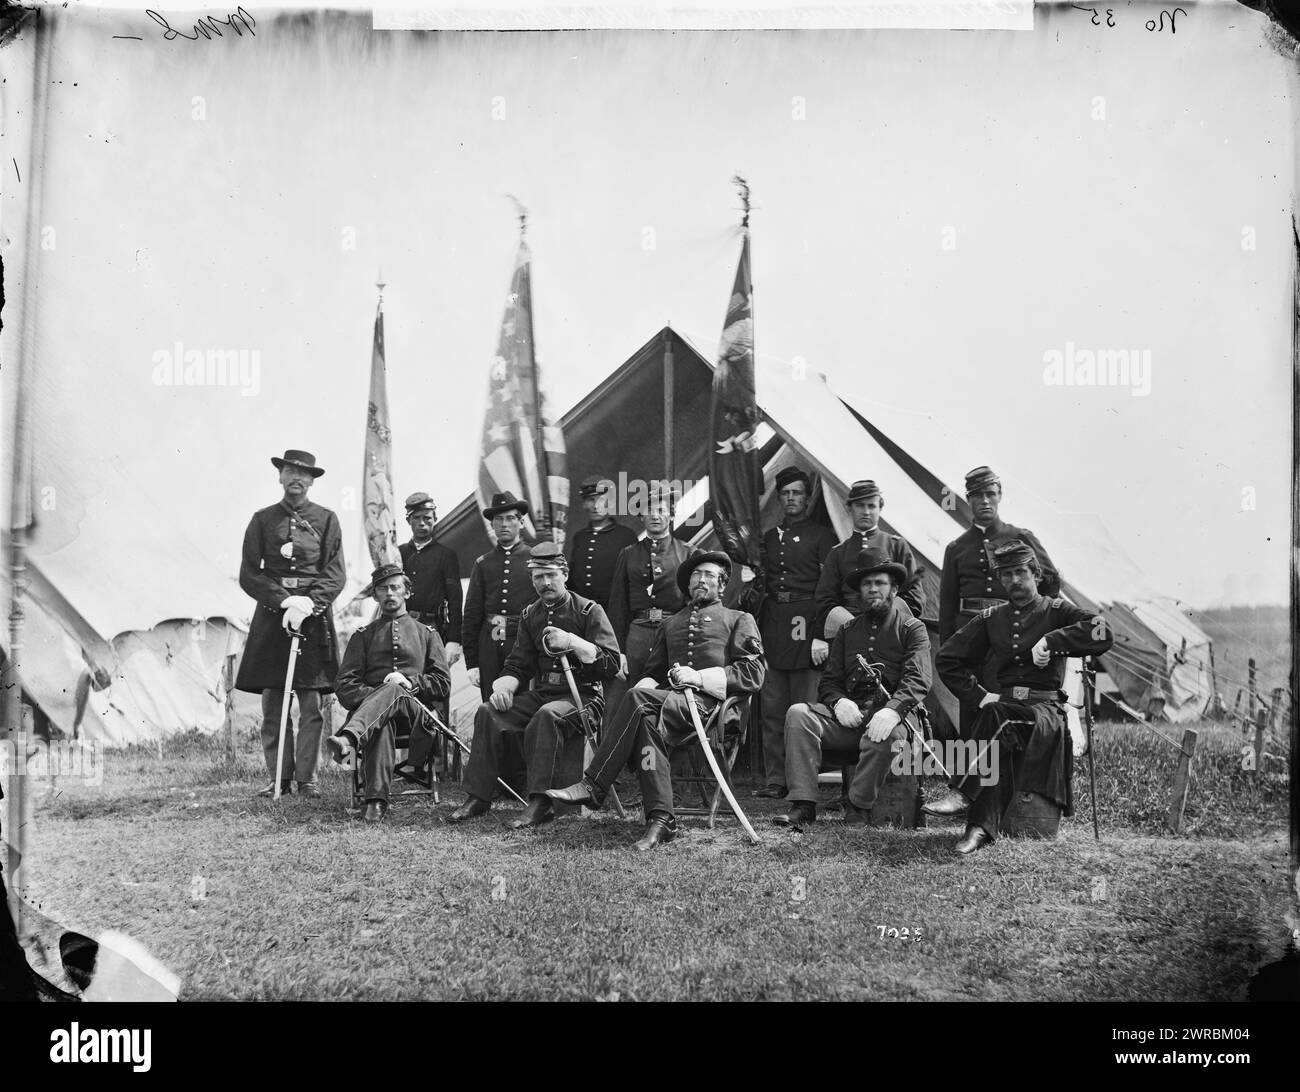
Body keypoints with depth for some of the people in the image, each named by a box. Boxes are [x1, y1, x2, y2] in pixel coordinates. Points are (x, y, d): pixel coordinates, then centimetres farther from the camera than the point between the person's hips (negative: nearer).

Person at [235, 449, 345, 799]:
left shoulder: (326, 519, 9)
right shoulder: (262, 520, 10)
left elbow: (336, 575, 2)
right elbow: (249, 575, 5)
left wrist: (307, 603, -14)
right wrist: (285, 600, -10)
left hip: (315, 614, -1)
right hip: (271, 614, 1)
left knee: (311, 704, -3)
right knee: (272, 703, 0)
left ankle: (306, 777, 3)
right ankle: (278, 778, 6)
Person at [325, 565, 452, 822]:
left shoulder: (427, 634, 25)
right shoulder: (363, 636, 25)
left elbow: (443, 684, 14)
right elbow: (344, 686, 12)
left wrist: (409, 682, -7)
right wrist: (373, 696, -11)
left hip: (416, 712, -1)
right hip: (369, 703, 1)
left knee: (392, 691, -39)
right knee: (383, 721, -40)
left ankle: (348, 739, -65)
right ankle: (376, 799, -54)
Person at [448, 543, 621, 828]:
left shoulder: (589, 610, -2)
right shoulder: (531, 615, 14)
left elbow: (612, 663, -10)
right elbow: (517, 664, 14)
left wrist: (572, 642, -21)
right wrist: (504, 686, -8)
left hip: (582, 695, -6)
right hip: (540, 694, 6)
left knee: (546, 716, -37)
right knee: (488, 712, -16)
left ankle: (540, 804, -35)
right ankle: (478, 798, -12)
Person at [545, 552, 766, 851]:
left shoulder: (740, 620, 19)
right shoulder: (672, 623, 34)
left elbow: (752, 675, 5)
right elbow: (652, 672, 30)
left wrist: (700, 677, -7)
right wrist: (648, 685, 4)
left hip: (710, 702, -4)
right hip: (670, 698, 4)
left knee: (638, 698, -31)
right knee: (649, 720, -35)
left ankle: (592, 786, -29)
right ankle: (660, 820, -40)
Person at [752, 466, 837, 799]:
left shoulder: (822, 536, 3)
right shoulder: (769, 538, 19)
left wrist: (822, 636, -13)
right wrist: (755, 631, 12)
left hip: (805, 623, -5)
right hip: (771, 627, 5)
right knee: (772, 711, 4)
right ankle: (774, 780, 9)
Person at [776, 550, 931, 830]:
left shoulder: (912, 628, 11)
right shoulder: (847, 631, 24)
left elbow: (918, 681, -4)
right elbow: (828, 681, 17)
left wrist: (892, 710, -25)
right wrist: (839, 702, -8)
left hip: (888, 716, -4)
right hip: (850, 714, 4)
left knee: (886, 734, -39)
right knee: (798, 713, -21)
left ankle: (859, 808, -18)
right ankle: (803, 805, -27)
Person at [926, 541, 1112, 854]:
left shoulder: (1056, 611, 7)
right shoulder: (991, 617, 17)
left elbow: (1103, 633, -11)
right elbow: (947, 659, 18)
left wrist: (1051, 641, -16)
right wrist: (979, 694, 5)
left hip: (1047, 709, -2)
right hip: (1005, 701, 3)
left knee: (998, 714, -35)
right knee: (1001, 743, -33)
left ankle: (965, 794, -37)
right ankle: (982, 827, -43)